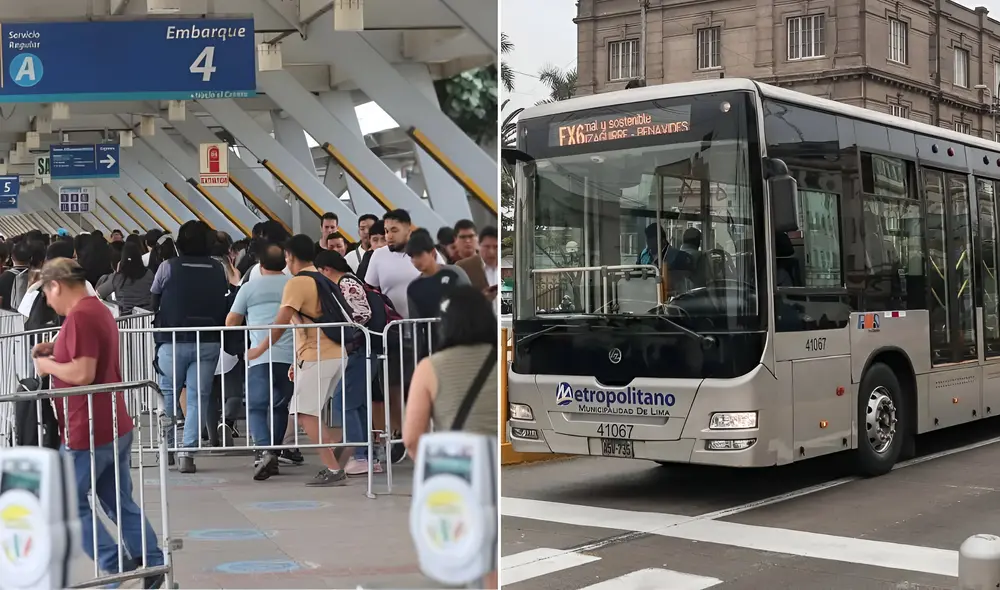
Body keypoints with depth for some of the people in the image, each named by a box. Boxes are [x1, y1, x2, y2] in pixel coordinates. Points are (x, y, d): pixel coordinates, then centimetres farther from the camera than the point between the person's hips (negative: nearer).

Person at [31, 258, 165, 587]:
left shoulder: (79, 316, -18)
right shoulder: (98, 309, 14)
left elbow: (82, 374, -25)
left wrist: (47, 365, -9)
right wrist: (55, 349, 12)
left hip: (88, 432, -9)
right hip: (115, 427, 9)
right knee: (121, 504, 13)